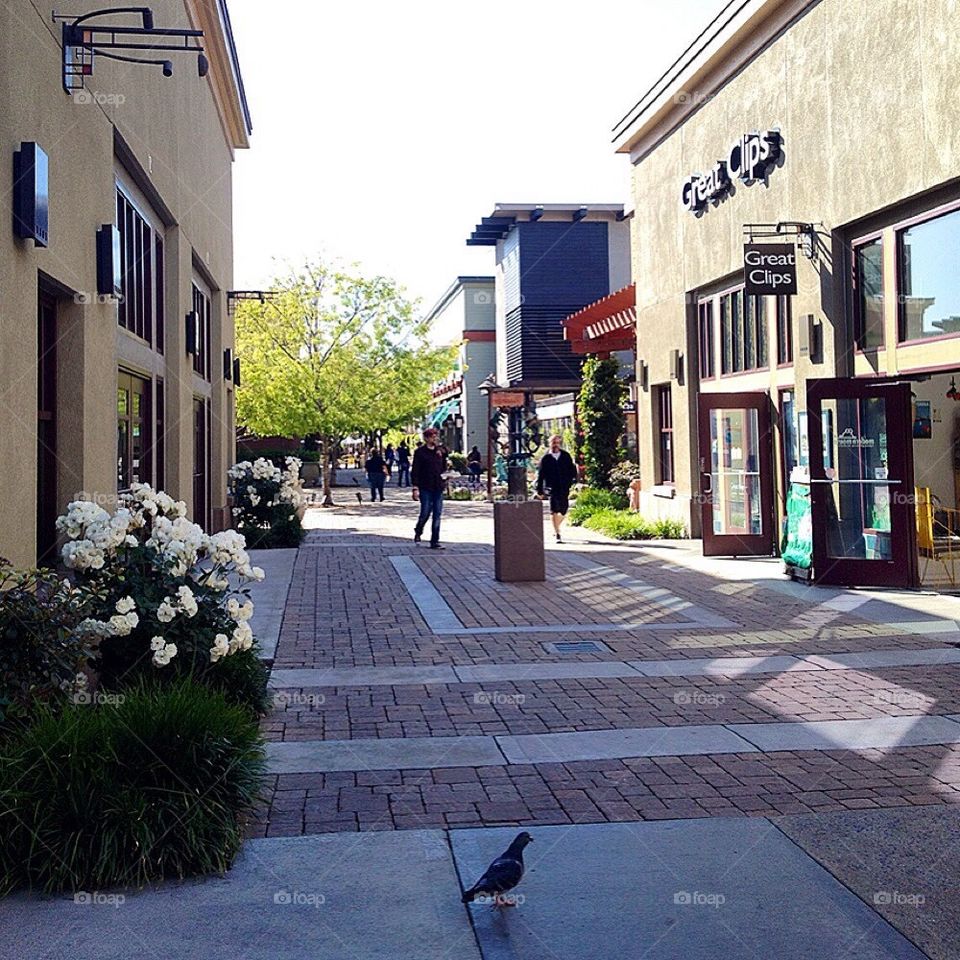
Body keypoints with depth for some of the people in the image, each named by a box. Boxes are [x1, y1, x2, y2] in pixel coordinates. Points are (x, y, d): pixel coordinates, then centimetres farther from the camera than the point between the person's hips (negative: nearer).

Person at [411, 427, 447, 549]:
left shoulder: (439, 451, 11)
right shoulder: (420, 452, -4)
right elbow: (415, 471, -7)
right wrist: (415, 488, -12)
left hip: (438, 488, 5)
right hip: (425, 488, -5)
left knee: (437, 514, 3)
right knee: (425, 513, -3)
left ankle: (435, 541, 7)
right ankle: (418, 532, 27)